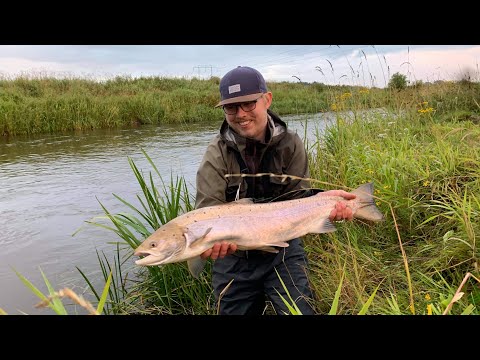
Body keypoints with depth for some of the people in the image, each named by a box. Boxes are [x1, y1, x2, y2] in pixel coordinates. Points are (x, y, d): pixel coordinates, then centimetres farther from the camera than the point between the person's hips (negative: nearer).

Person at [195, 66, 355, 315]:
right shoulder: (217, 153, -11)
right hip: (233, 256, 0)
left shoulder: (290, 144, -7)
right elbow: (208, 210, -19)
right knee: (234, 310, 15)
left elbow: (298, 200, -9)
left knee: (300, 311, -4)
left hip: (283, 250, 0)